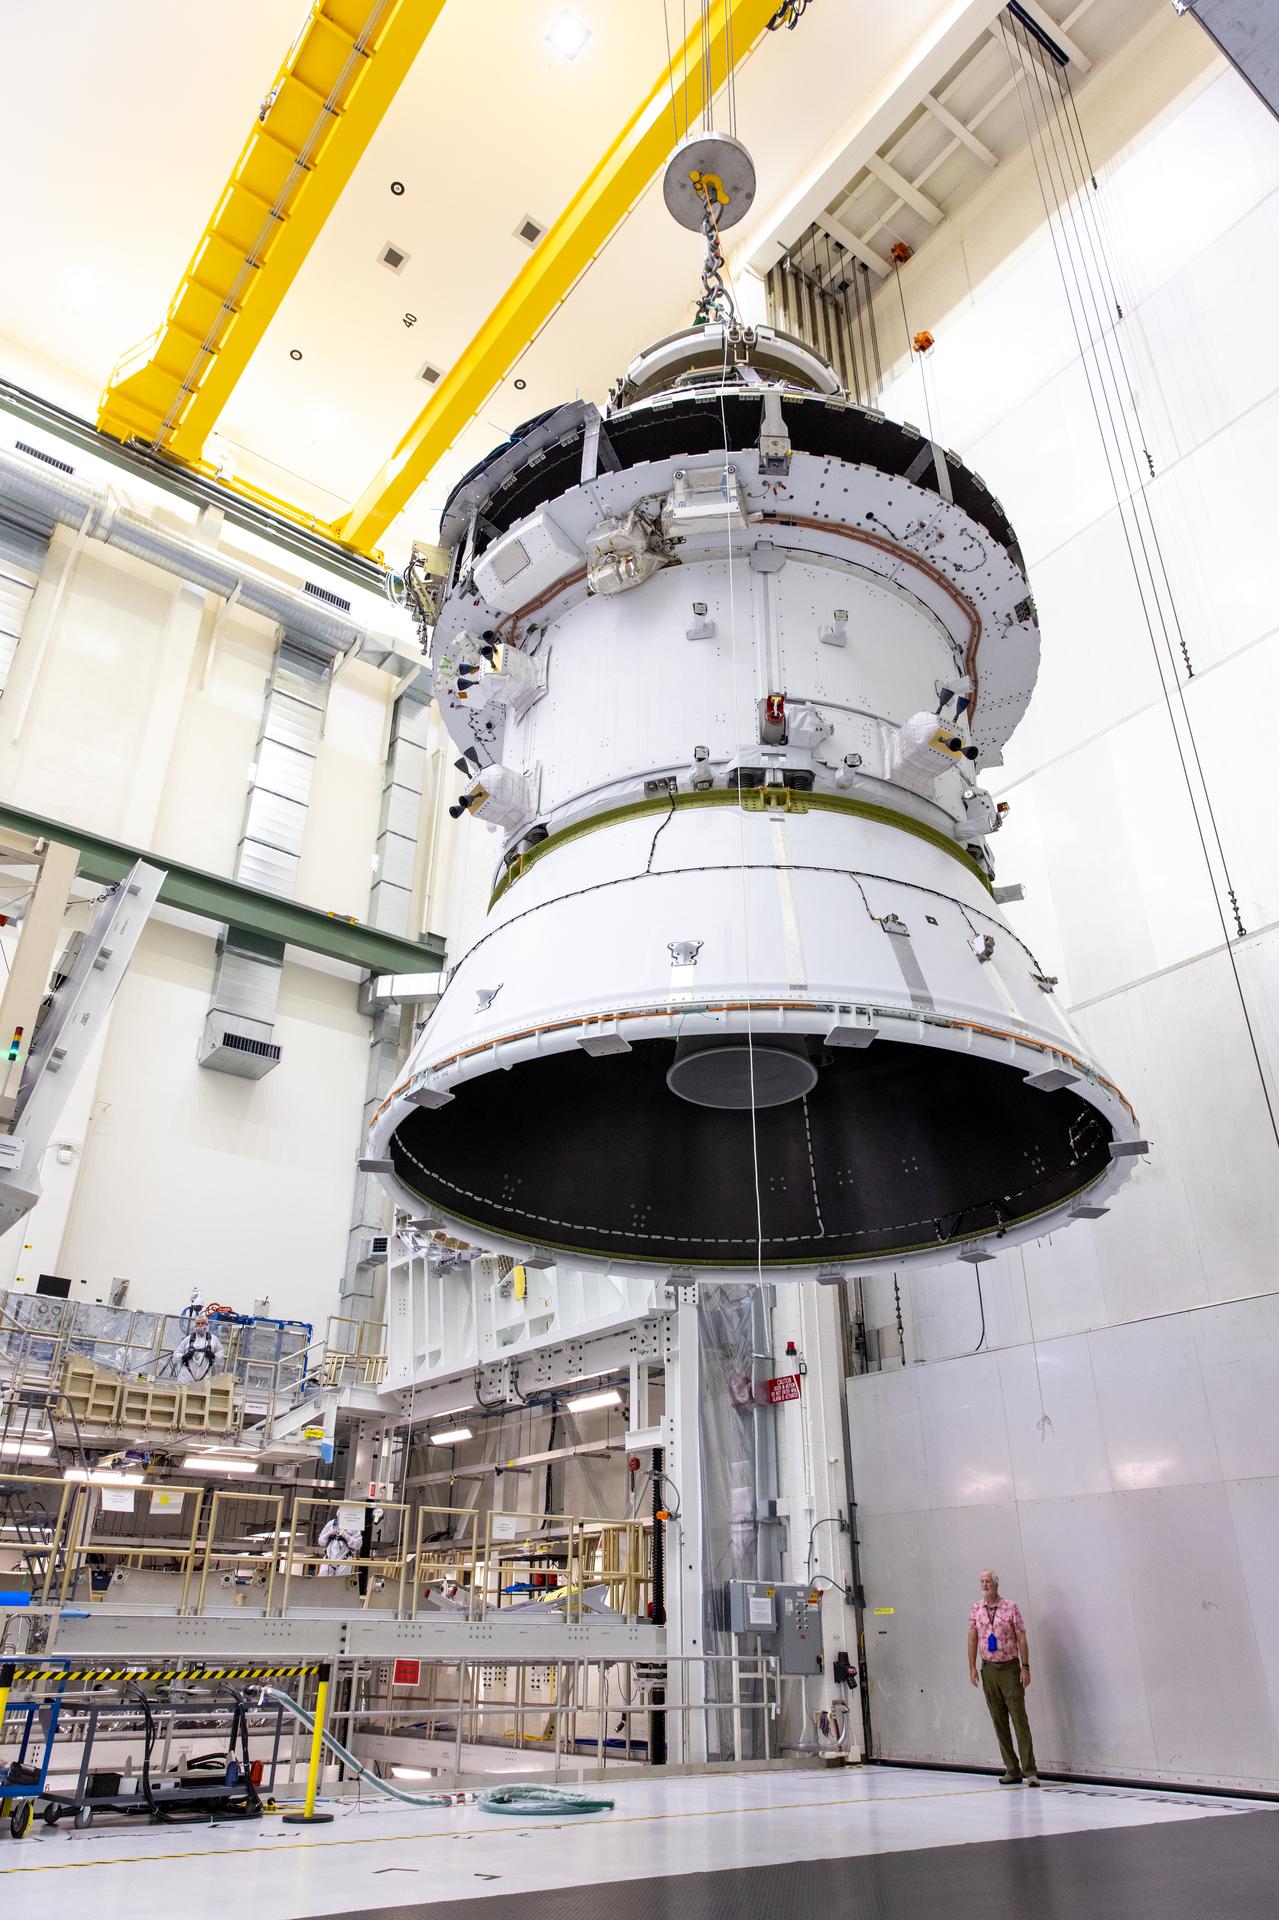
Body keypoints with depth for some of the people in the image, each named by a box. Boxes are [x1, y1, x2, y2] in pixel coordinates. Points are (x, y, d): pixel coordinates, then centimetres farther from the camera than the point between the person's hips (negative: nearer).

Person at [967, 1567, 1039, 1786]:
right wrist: (972, 1667, 1)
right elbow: (972, 1638, 6)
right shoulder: (976, 1608, 4)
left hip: (1010, 1668, -4)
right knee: (999, 1722, 6)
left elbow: (1021, 1638, -5)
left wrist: (1025, 1667, -9)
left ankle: (1030, 1771, -4)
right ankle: (1012, 1770, 14)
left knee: (1019, 1719, -7)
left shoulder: (1011, 1607, -6)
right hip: (988, 1669, 4)